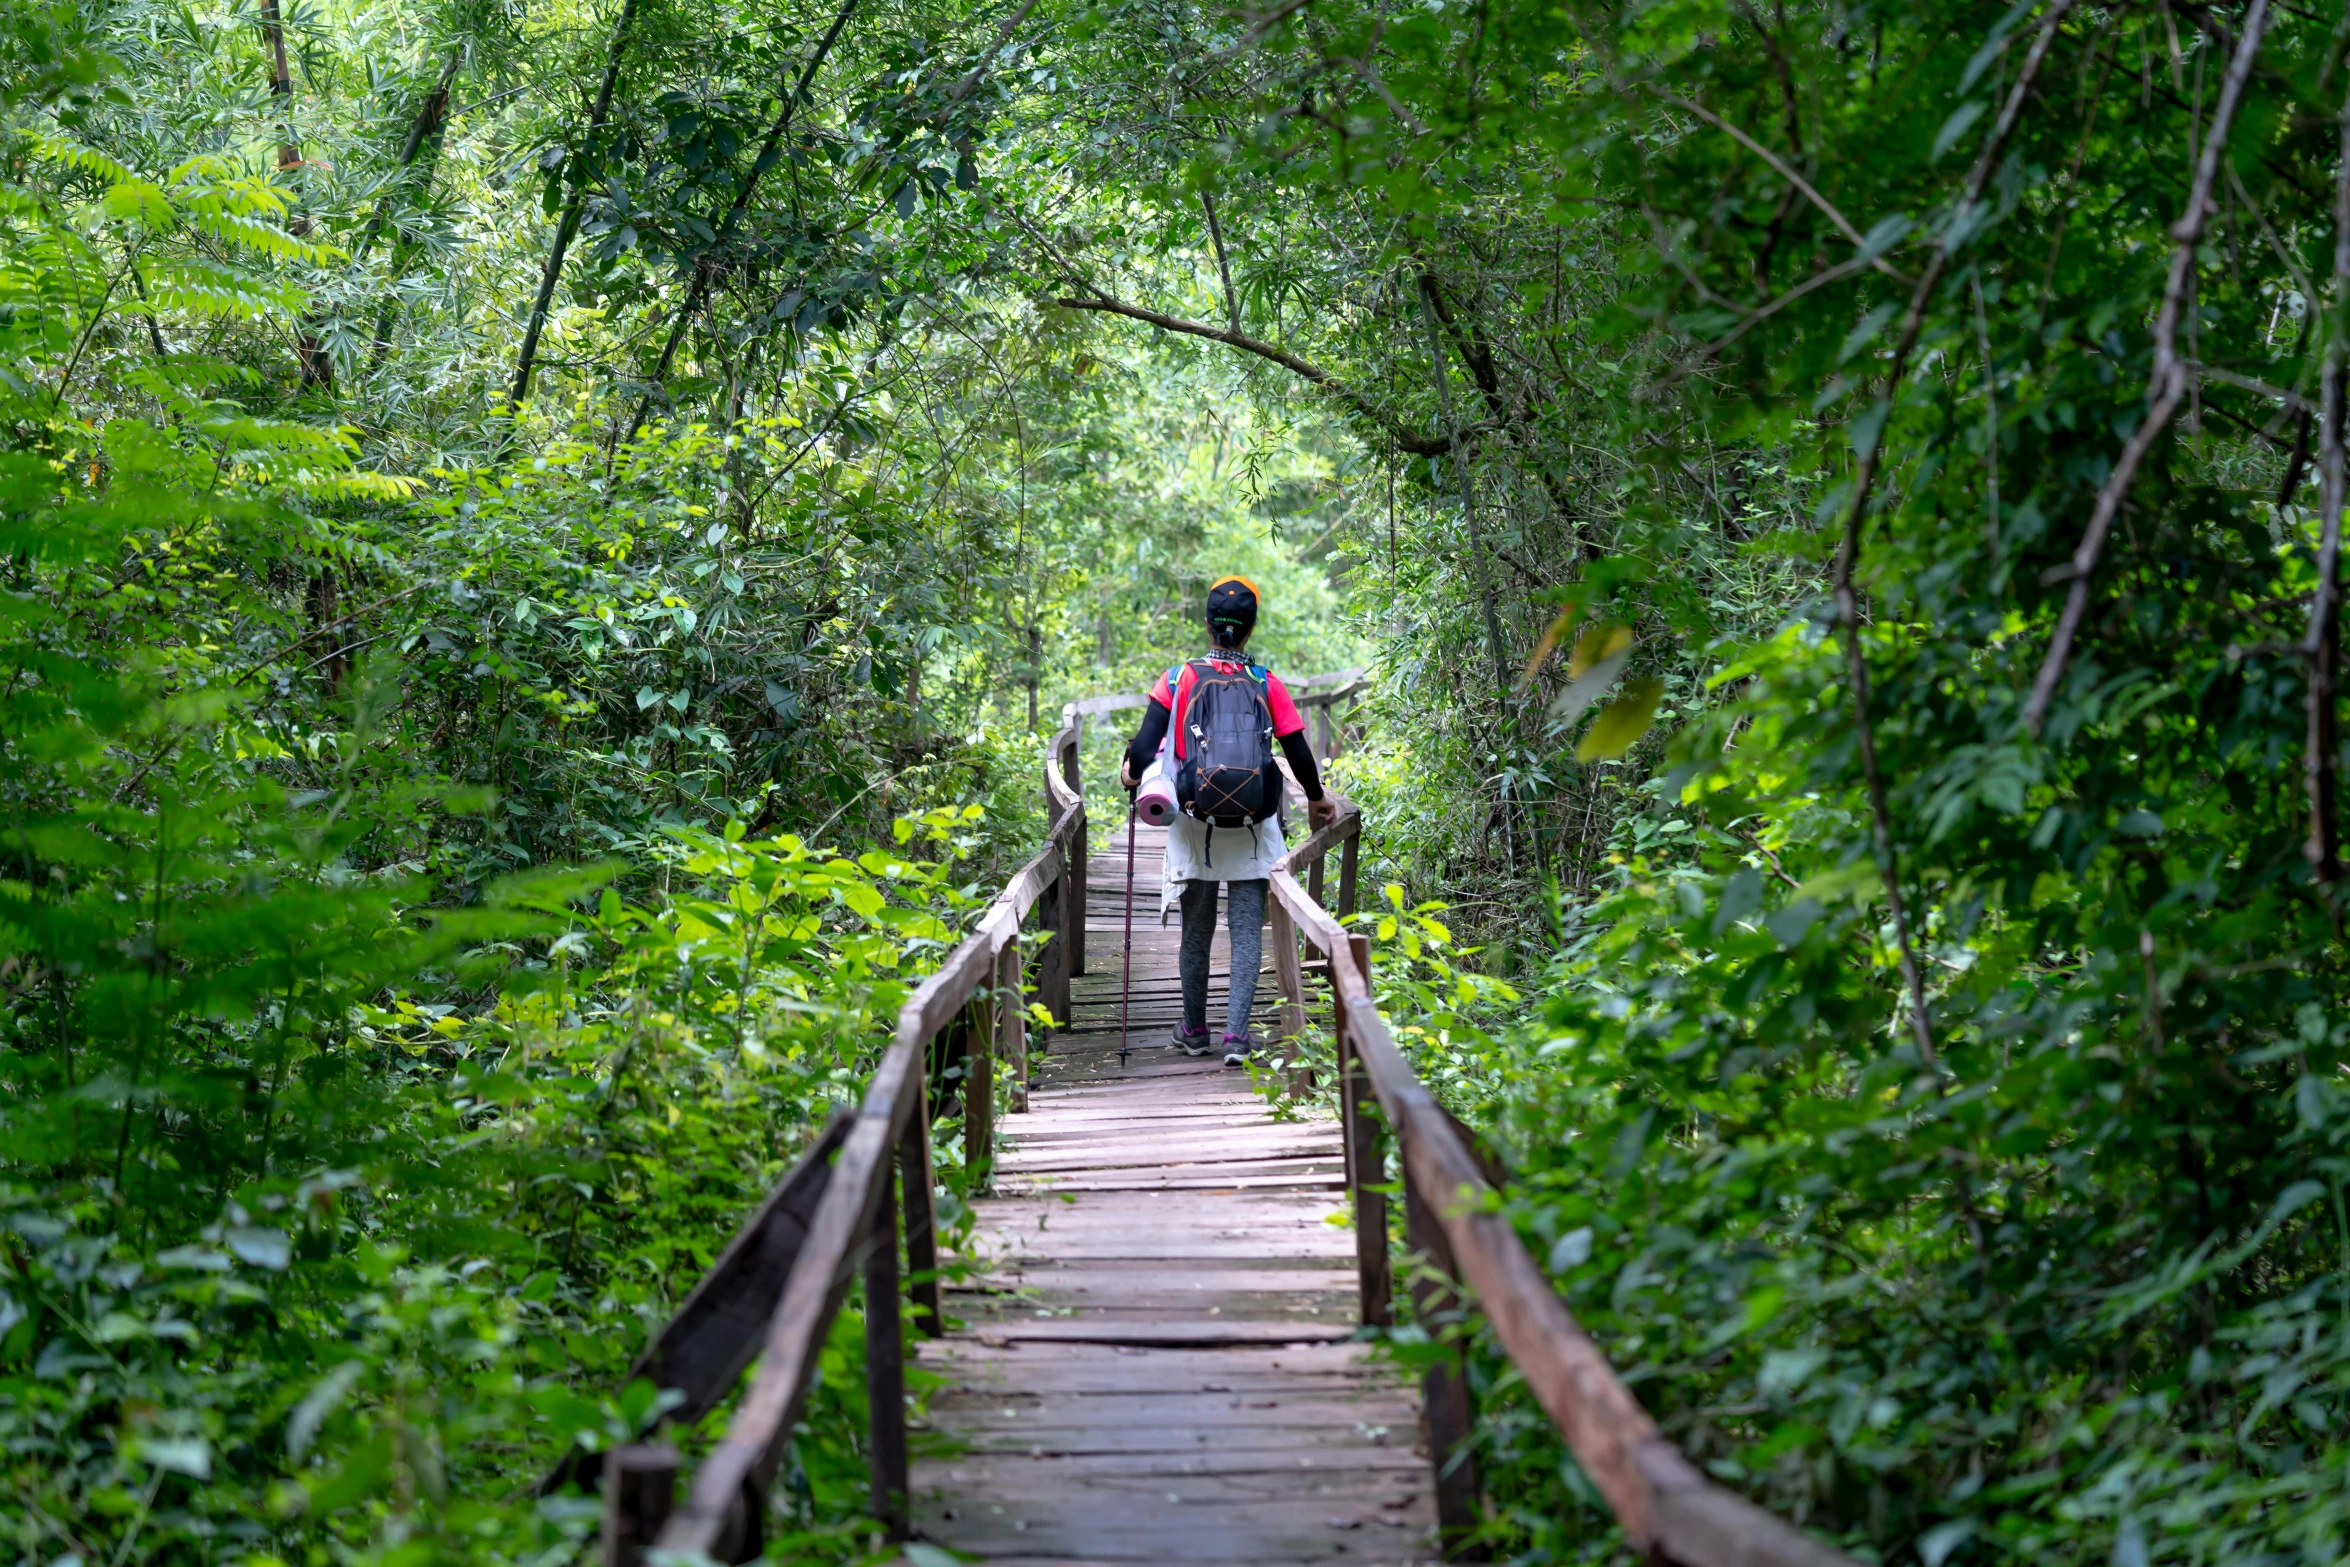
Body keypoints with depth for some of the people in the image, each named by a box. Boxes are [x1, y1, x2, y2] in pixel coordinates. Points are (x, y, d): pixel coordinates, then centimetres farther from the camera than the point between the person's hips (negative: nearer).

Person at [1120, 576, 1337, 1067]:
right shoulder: (1266, 684, -3)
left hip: (1193, 823, 1)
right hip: (1250, 827, -1)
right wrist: (1317, 799, 18)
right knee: (1248, 931, 2)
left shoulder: (1177, 680, -3)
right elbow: (1298, 753, 0)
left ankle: (1194, 1031, 27)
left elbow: (1144, 750, -8)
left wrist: (1132, 771, 15)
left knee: (1196, 930, 15)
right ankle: (1236, 1034, -9)